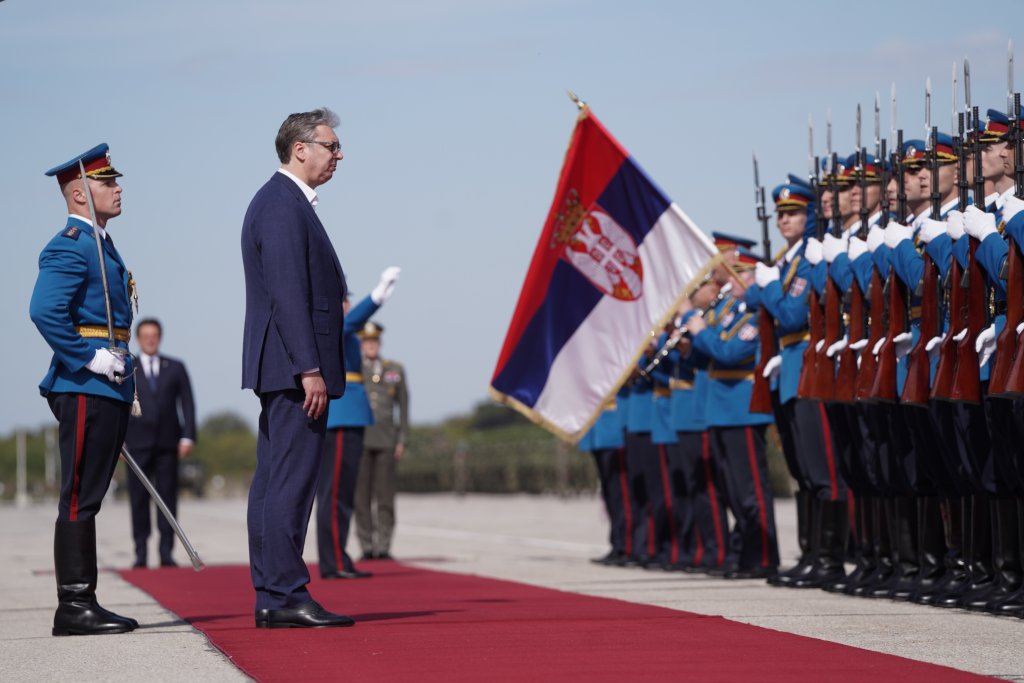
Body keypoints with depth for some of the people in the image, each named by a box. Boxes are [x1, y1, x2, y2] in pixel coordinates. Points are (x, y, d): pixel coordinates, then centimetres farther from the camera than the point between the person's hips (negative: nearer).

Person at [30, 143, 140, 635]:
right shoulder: (69, 247, -11)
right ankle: (73, 607, -7)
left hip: (108, 389, 10)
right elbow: (45, 312, -23)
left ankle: (83, 603, 14)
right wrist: (91, 358, -22)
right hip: (84, 387, -10)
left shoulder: (101, 245, 20)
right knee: (80, 498, -8)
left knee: (89, 497, 11)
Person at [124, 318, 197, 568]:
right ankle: (140, 552, 1)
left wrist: (187, 436, -1)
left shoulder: (175, 368, 12)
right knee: (139, 498, -3)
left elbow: (187, 403, 9)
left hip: (167, 443, 1)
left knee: (168, 498, -1)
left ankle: (166, 552, 2)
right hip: (138, 442, -1)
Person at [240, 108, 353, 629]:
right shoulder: (284, 206, -13)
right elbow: (286, 293, -20)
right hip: (295, 369, -11)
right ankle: (285, 597, -10)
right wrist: (309, 369, -23)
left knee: (274, 482, 9)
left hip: (279, 371, 11)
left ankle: (271, 599, 11)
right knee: (291, 482, -10)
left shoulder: (281, 202, 20)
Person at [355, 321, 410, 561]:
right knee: (361, 495, -2)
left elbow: (403, 406, 8)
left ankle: (383, 547, 1)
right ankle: (367, 547, 3)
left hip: (386, 442, 1)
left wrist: (402, 440, 1)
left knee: (385, 495, -2)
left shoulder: (395, 369, 8)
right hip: (359, 441, -1)